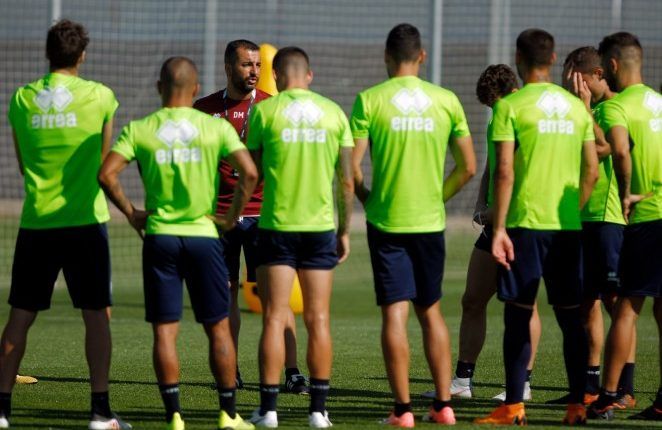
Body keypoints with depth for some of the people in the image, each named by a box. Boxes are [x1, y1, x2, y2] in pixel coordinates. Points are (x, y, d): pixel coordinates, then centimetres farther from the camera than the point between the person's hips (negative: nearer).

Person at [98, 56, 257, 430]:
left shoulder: (140, 130, -1)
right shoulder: (216, 127, -1)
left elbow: (107, 173, -11)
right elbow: (249, 172, -10)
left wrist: (131, 213, 2)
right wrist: (233, 216, 2)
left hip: (159, 236, 0)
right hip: (203, 235, 0)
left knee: (165, 330, 3)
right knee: (218, 328, 9)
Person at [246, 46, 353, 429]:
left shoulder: (265, 111, -3)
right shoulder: (333, 112, 4)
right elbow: (347, 181, 5)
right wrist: (344, 231, 14)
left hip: (277, 225, -2)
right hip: (321, 226, 2)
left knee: (275, 318, 0)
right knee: (318, 320, 6)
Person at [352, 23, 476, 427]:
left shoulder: (370, 100, -6)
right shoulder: (446, 101, 2)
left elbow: (352, 168, -9)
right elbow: (468, 167, 5)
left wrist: (367, 199, 10)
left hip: (387, 222, -3)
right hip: (430, 222, 3)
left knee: (395, 312, -1)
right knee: (431, 311, 15)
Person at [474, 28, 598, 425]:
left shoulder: (510, 107, -6)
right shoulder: (576, 107, 8)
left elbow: (505, 173, -11)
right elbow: (592, 171, 9)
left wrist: (499, 229, -8)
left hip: (525, 224, -4)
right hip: (568, 227, 4)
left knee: (519, 315, 1)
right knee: (571, 315, 8)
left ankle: (514, 406, 0)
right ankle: (578, 404, 7)